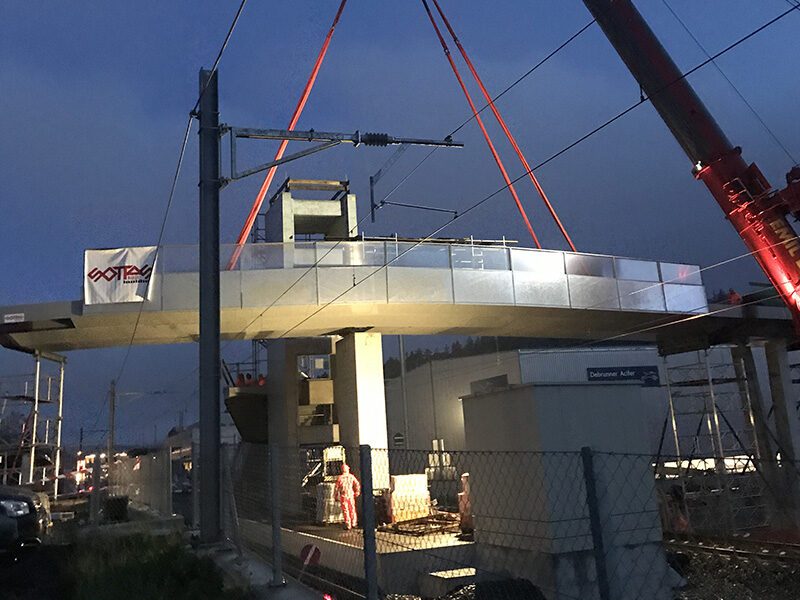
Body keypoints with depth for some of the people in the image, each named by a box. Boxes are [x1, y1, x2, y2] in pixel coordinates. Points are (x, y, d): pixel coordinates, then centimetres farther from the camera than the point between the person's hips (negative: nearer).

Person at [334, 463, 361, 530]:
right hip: (351, 495, 2)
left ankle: (348, 525, 3)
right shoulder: (351, 476, -2)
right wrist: (357, 493, 11)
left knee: (345, 510, 3)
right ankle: (353, 523, 15)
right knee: (352, 509, 14)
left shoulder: (339, 478, -5)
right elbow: (357, 485, -2)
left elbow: (336, 488, -3)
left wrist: (336, 497, 7)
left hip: (343, 496, -1)